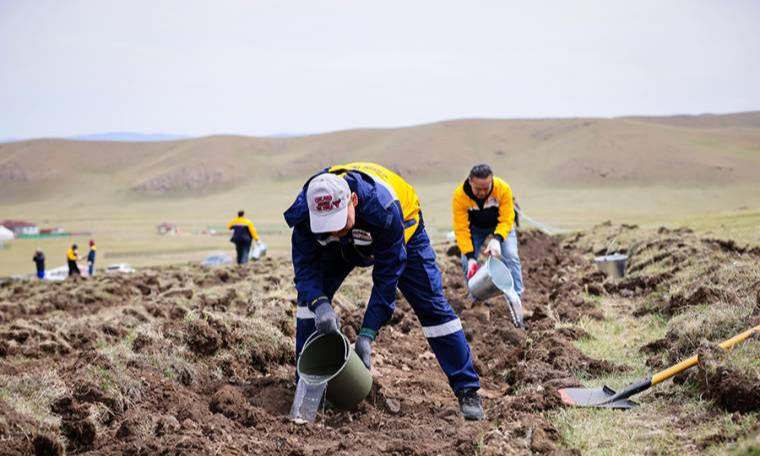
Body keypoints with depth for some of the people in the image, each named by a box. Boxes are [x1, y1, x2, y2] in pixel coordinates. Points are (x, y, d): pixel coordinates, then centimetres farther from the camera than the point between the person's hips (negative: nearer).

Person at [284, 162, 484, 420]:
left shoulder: (382, 207, -45)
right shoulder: (304, 212, -36)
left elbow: (386, 277, -37)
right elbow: (305, 266, -27)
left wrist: (367, 333, -40)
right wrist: (319, 304, -49)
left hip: (402, 230, -3)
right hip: (346, 244, 4)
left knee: (431, 304, -12)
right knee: (309, 295, -13)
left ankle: (468, 391, -3)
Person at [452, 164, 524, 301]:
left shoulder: (503, 189, -35)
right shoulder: (459, 195, -34)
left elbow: (507, 220, -33)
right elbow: (461, 229, -31)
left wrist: (497, 239, -52)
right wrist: (470, 256, -38)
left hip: (500, 224, -1)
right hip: (475, 227, 1)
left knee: (511, 257, -16)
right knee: (467, 262, -10)